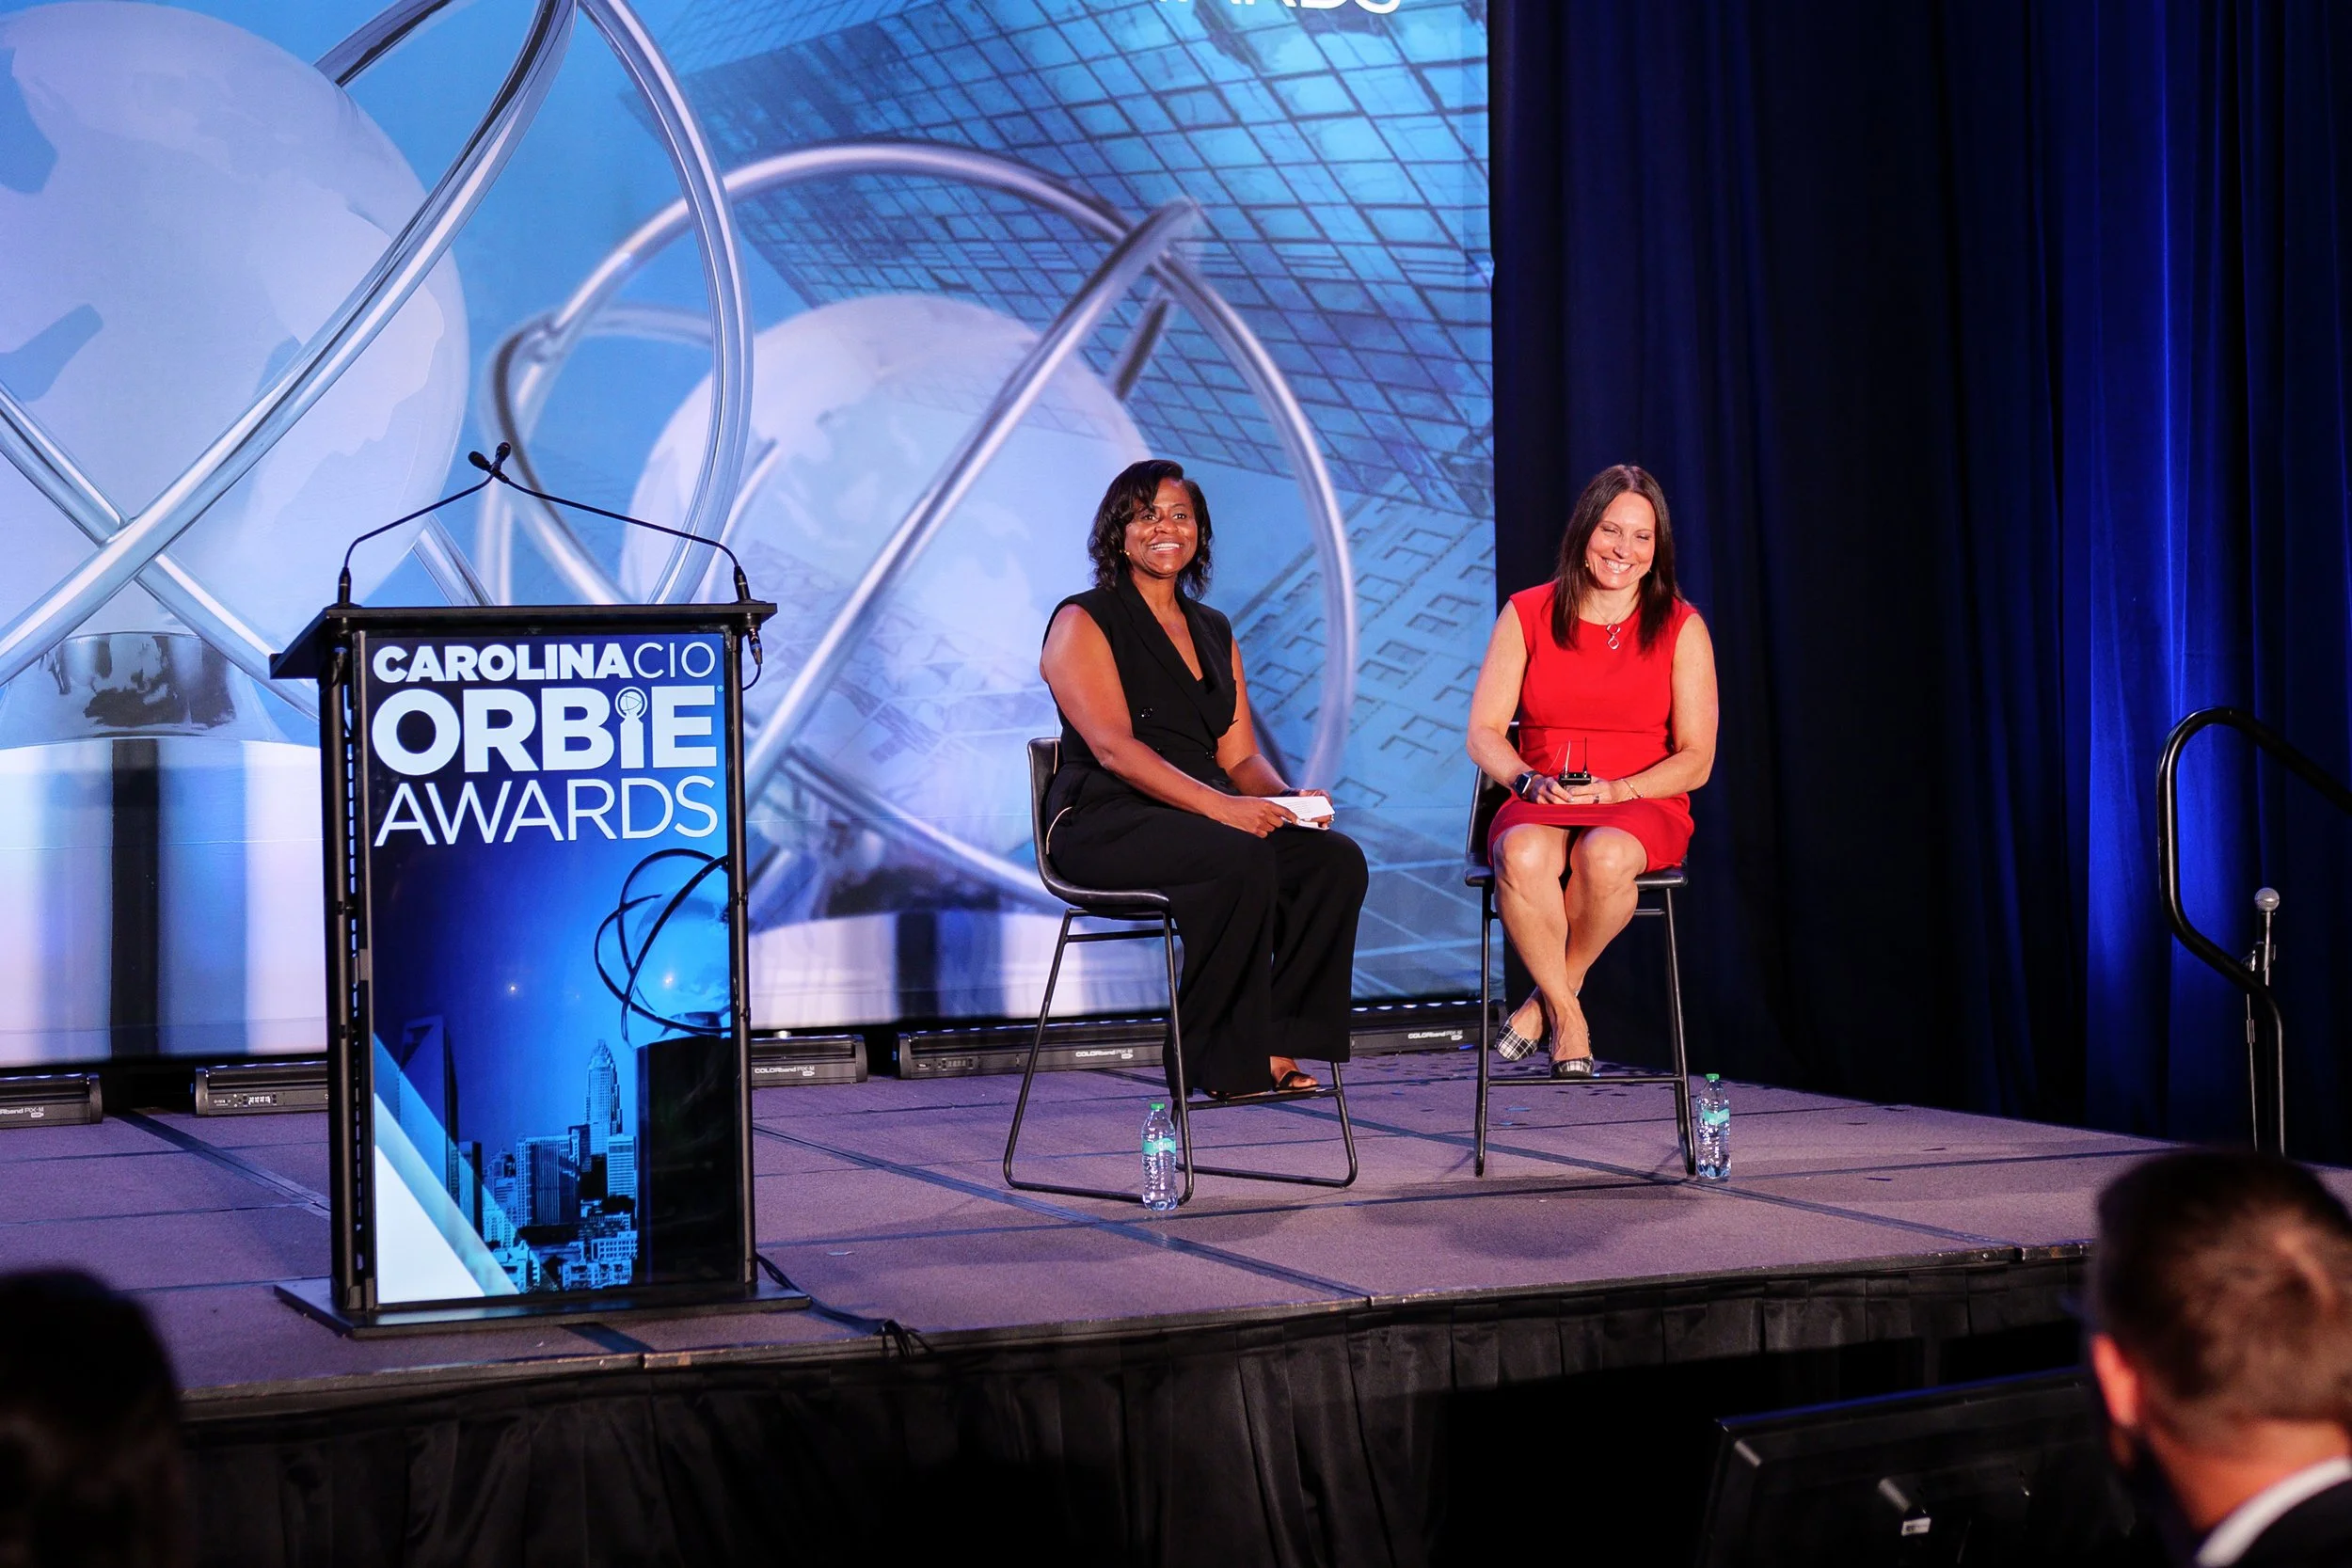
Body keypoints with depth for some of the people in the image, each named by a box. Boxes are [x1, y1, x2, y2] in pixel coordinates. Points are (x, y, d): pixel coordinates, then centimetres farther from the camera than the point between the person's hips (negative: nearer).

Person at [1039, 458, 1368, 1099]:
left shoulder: (1214, 632, 21)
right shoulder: (1084, 622, 1)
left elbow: (1240, 755, 15)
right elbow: (1113, 748, -13)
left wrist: (1288, 800, -8)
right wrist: (1217, 805, -24)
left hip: (1208, 819, 7)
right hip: (1106, 823, -6)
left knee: (1337, 857, -20)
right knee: (1242, 860, -35)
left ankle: (1272, 1045, -20)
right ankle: (1220, 1062, -25)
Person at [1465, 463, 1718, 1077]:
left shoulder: (1681, 627, 5)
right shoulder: (1527, 614, 8)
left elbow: (1695, 759, 2)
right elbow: (1483, 733, 6)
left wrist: (1615, 791, -15)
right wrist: (1528, 781, -15)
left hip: (1643, 805, -1)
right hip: (1540, 804, 1)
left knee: (1604, 856, -38)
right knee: (1522, 855, -37)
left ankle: (1552, 993, -11)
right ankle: (1567, 1014, -17)